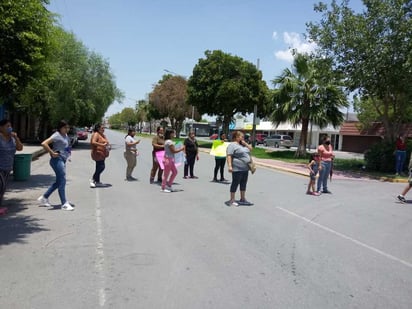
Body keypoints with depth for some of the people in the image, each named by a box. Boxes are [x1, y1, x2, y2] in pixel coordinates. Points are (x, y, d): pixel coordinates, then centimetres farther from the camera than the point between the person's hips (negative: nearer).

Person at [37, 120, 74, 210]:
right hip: (57, 160, -10)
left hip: (63, 160, 10)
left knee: (58, 182, 15)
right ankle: (64, 204, -3)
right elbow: (44, 143, -24)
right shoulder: (57, 135, -13)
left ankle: (44, 198, 28)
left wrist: (68, 153, 17)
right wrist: (52, 153, -20)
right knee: (62, 181, -7)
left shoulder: (65, 135, 14)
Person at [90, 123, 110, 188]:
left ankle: (97, 181, 20)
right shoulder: (96, 134, -9)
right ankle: (93, 180, -6)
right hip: (98, 154, -10)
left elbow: (106, 142, 32)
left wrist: (108, 146, 10)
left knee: (99, 168, 13)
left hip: (102, 155, 10)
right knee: (101, 167, -15)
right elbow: (93, 142, -24)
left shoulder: (103, 135, 19)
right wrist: (102, 145, -28)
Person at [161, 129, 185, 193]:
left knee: (175, 172, 17)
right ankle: (163, 188, 10)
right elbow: (173, 151, -19)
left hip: (170, 159, 10)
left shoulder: (167, 141, 12)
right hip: (168, 159, -10)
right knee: (166, 174, 0)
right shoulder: (169, 142, -19)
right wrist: (181, 149, -7)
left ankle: (168, 185, 25)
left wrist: (180, 149, 13)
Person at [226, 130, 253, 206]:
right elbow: (229, 156, -17)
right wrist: (230, 166, -25)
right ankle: (232, 200, 6)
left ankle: (242, 199, 24)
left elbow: (250, 149, 18)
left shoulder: (243, 144, 17)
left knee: (243, 184, 14)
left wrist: (245, 143, 4)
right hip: (237, 169, -9)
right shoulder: (232, 145, -10)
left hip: (245, 169, 9)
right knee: (235, 183, -2)